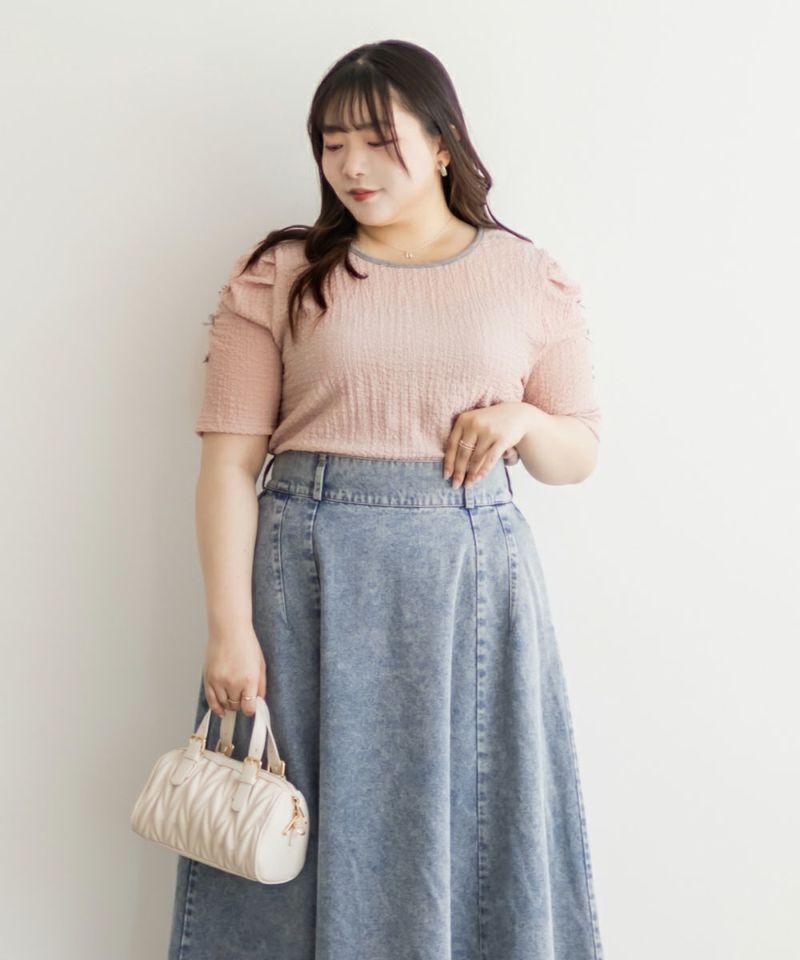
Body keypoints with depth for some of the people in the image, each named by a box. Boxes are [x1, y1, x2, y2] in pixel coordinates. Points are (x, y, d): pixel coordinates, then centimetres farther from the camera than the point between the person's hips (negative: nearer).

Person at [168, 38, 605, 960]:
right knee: (304, 830, 7)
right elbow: (230, 459, -3)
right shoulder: (278, 276, 3)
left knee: (474, 830, 8)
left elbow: (580, 453, 13)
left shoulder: (530, 279, 7)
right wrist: (229, 627, -11)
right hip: (309, 575, -1)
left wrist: (522, 420, -9)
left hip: (474, 574, 1)